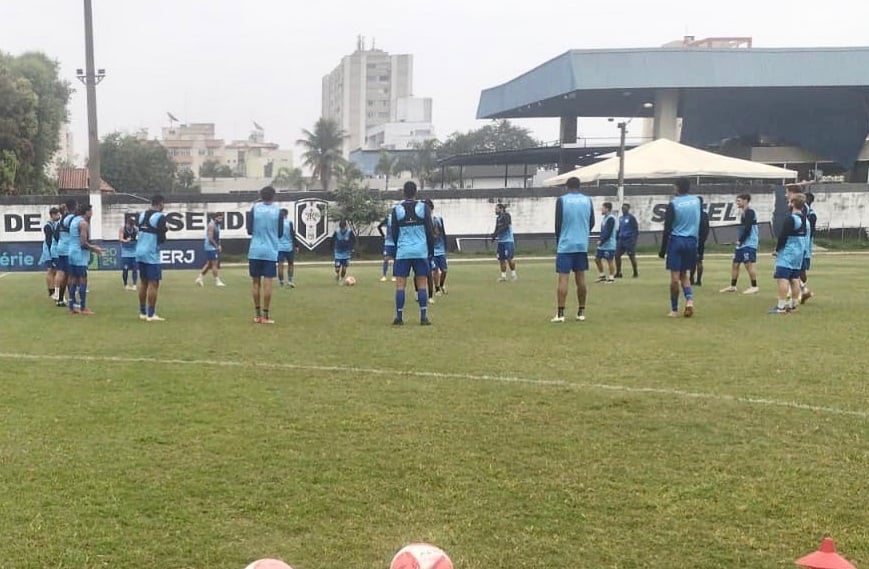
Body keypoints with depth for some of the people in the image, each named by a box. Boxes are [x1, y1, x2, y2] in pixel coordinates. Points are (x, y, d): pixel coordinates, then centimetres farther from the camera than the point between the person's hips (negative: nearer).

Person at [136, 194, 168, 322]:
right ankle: (151, 315, -6)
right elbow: (162, 239, -14)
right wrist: (164, 231, 7)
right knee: (153, 283, -4)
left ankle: (142, 313, 18)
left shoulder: (142, 215, 10)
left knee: (143, 282, 14)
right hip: (151, 254, -7)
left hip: (140, 252, 8)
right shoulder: (160, 217, -11)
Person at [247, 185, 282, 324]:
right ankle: (265, 315, -1)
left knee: (256, 282, 10)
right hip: (270, 251, -1)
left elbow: (249, 230, 2)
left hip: (255, 250, 1)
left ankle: (257, 314, 14)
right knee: (267, 283, -1)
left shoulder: (254, 208, 1)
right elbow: (280, 233, 5)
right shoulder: (277, 210, 0)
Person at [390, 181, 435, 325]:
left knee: (400, 285, 3)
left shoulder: (396, 210, 0)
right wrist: (431, 251, 11)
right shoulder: (423, 208, 0)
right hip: (421, 251, 0)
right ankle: (424, 317, 2)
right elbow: (430, 231, 1)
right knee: (422, 284, 5)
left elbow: (394, 234, 7)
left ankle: (399, 317, 1)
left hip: (402, 252, 0)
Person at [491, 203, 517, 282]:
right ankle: (503, 276, 7)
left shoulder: (506, 216, -7)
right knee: (501, 259, 3)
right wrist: (494, 236, -4)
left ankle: (513, 274, 5)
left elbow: (505, 227, -18)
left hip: (508, 241, -7)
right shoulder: (498, 219, 15)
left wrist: (496, 233, -21)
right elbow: (497, 229, 15)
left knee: (509, 258, -9)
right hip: (500, 241, 7)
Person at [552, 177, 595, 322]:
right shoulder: (588, 200, 6)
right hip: (582, 245, 3)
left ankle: (560, 313, -9)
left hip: (565, 245, -3)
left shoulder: (561, 200, -4)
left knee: (563, 278, -4)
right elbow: (592, 223, 10)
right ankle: (581, 312, 14)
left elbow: (558, 224, -3)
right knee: (580, 278, 10)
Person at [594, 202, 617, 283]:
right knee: (597, 259, 12)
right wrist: (599, 240, 7)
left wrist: (601, 241, -18)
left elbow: (608, 233, -21)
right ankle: (602, 275, 23)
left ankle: (611, 277, 7)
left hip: (609, 245, -10)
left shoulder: (611, 218, -16)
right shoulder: (605, 218, 14)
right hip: (602, 244, 10)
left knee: (609, 260, -2)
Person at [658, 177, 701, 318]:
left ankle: (674, 310, 5)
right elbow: (700, 222, 16)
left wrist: (663, 249, -3)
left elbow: (667, 228, -8)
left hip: (676, 241, -4)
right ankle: (689, 298, -6)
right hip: (691, 241, 4)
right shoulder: (697, 201, 5)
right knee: (683, 274, 18)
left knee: (675, 277, 0)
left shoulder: (673, 204, -8)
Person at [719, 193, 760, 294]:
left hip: (749, 244, -10)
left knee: (749, 264, -9)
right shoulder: (744, 213, 18)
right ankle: (732, 286, 18)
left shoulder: (750, 212, -11)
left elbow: (747, 228, -19)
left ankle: (754, 287, -2)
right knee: (735, 264, 11)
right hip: (742, 244, 10)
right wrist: (739, 240, 9)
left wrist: (740, 240, -14)